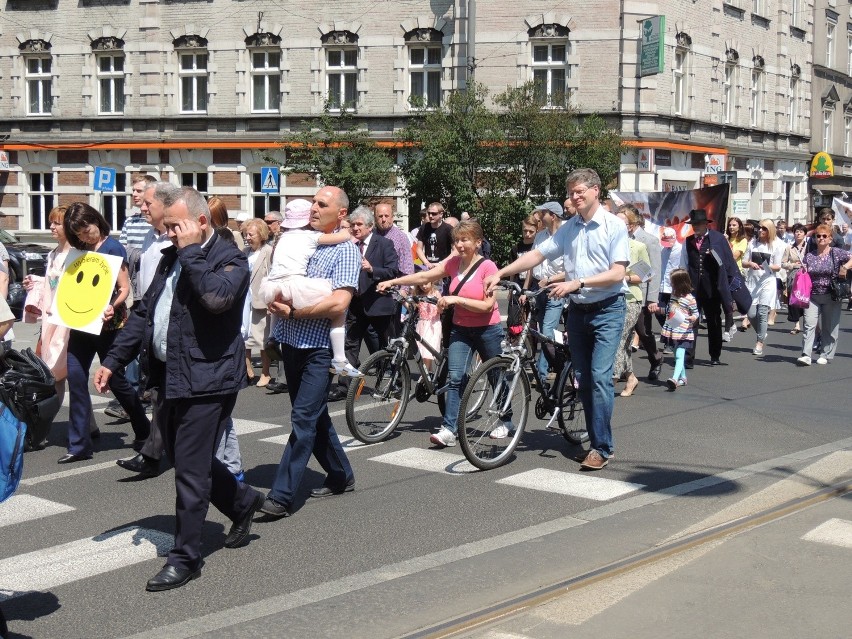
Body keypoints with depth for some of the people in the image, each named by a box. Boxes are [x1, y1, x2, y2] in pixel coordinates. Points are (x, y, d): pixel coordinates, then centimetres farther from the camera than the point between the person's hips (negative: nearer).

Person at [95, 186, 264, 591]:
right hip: (168, 377, 9)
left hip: (205, 380, -8)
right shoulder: (171, 258, 15)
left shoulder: (230, 258, -10)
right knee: (185, 462, 18)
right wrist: (113, 361, 16)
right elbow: (144, 312, 20)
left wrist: (191, 252, -20)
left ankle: (185, 558, 9)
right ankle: (242, 501, 40)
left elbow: (217, 297, -31)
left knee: (190, 472, -3)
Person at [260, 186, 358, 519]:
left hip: (318, 348, -8)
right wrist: (274, 298, 0)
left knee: (304, 418, -9)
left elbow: (338, 303, -20)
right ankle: (341, 476, 30)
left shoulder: (346, 251, -8)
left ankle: (282, 496, -9)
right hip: (291, 342, 8)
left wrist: (292, 313, -15)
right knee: (314, 416, 15)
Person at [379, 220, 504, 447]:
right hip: (460, 328, 4)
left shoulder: (487, 266, -16)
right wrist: (393, 282, -7)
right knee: (455, 377, -12)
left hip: (487, 330, -3)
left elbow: (487, 305, -21)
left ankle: (505, 422, 32)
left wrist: (456, 299, -27)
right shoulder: (453, 263, -1)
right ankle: (449, 429, -16)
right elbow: (424, 277, 0)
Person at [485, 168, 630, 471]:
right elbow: (537, 254, 11)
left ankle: (602, 448, -10)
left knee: (600, 376, -14)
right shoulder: (568, 229, 10)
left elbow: (617, 273, -15)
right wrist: (500, 273, 3)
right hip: (578, 310, 6)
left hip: (607, 310, -6)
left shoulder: (614, 226, -8)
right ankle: (597, 442, 16)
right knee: (583, 379, 8)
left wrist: (577, 283, -22)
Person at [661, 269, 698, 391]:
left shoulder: (689, 298, -11)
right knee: (678, 356, 15)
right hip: (672, 331, 8)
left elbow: (696, 313, -7)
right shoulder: (674, 295, 11)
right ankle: (683, 378, 26)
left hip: (683, 333, -8)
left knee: (679, 355, -18)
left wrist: (692, 318, -27)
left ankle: (675, 378, -34)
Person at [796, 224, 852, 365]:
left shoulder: (836, 253, 0)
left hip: (831, 297, -2)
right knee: (809, 324, -10)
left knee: (829, 327, 6)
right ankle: (806, 355, -14)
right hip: (812, 296, 2)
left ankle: (826, 355, 17)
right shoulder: (809, 257, 9)